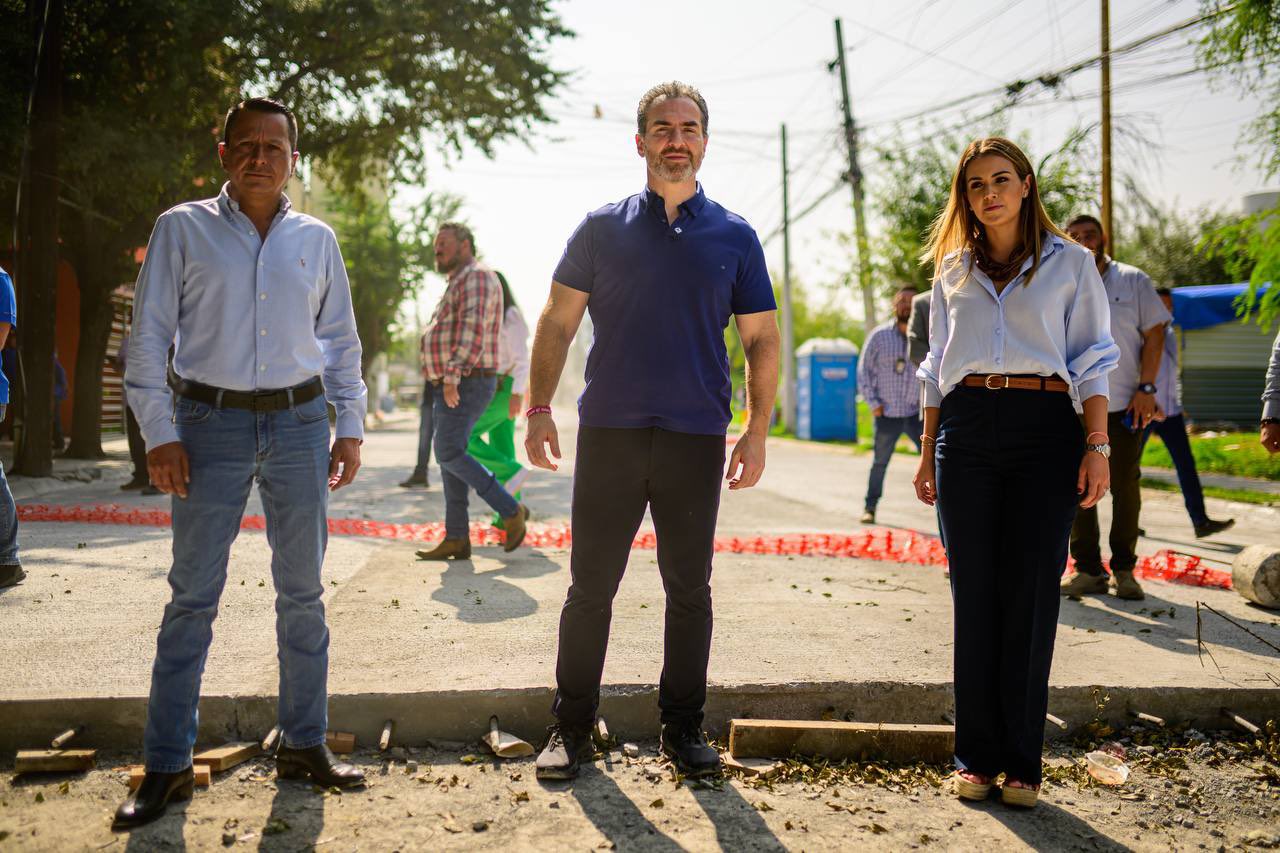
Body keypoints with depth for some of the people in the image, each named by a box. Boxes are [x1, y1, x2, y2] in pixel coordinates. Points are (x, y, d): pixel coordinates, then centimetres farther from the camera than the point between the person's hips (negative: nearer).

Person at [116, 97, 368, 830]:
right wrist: (159, 433, -6)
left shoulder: (317, 239, 9)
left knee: (303, 592, 7)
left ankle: (306, 744, 19)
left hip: (299, 424, 2)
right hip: (212, 421, -2)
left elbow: (341, 341, 14)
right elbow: (150, 335, 1)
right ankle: (167, 765, 11)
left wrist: (351, 427, 7)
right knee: (193, 596, 1)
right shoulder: (183, 228, 4)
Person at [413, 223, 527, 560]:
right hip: (450, 388, 10)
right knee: (450, 459, 6)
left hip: (466, 385, -10)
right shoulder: (458, 283, 24)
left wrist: (452, 375, -30)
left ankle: (511, 511, -9)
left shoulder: (477, 277, -10)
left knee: (449, 454, -17)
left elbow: (472, 328, -24)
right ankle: (456, 539, 7)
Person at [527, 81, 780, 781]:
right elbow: (557, 323, 7)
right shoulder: (602, 229, 7)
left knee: (689, 591, 8)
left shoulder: (734, 237, 8)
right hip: (609, 433, 0)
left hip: (696, 438, 1)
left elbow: (762, 340, 9)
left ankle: (683, 726, 22)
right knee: (590, 587, 4)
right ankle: (570, 726, 17)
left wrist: (758, 428, 0)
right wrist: (539, 409, -2)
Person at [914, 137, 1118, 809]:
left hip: (1044, 426, -2)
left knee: (1030, 595, -2)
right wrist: (928, 455, 11)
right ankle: (975, 755, 11)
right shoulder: (953, 270, 16)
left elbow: (1092, 361, 5)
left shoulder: (1069, 263, 9)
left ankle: (1022, 762, 9)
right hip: (966, 429, 2)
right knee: (975, 594, 2)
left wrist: (1097, 446, -6)